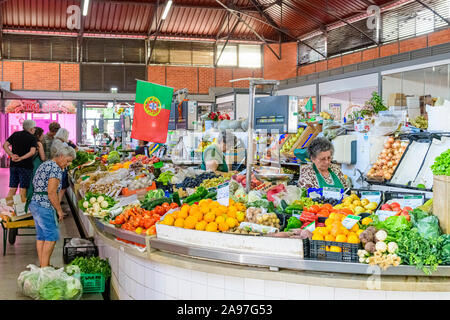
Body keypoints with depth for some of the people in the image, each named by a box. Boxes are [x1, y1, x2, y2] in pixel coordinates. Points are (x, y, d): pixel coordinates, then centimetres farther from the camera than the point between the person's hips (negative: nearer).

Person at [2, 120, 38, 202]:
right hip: (25, 166, -5)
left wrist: (11, 155, -7)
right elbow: (32, 151, -19)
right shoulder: (32, 138, -5)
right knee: (23, 189, 1)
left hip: (13, 165, 5)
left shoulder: (15, 134, 9)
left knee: (12, 189, 10)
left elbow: (5, 145, 1)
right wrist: (21, 158, -18)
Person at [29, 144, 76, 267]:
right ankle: (45, 266, -1)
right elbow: (51, 192, -20)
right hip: (45, 206, -10)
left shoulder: (44, 165, 17)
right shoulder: (56, 169, -13)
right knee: (52, 235, -2)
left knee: (41, 235, 13)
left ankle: (42, 265, 19)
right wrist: (59, 210, -11)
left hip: (34, 203, 10)